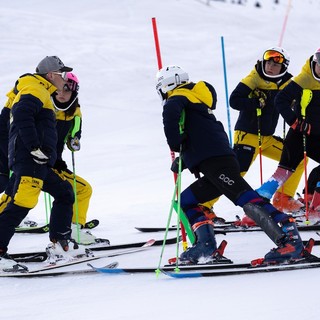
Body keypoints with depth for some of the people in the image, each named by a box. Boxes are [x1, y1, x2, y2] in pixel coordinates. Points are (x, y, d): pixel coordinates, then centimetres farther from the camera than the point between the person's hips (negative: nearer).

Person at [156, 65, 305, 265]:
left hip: (215, 163, -10)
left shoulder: (178, 97, 6)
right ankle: (206, 243, 0)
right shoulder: (198, 102, 34)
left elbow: (171, 110, -19)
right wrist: (184, 159, 29)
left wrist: (175, 144, -10)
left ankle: (289, 238, -34)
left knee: (247, 199, -21)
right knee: (186, 201, 17)